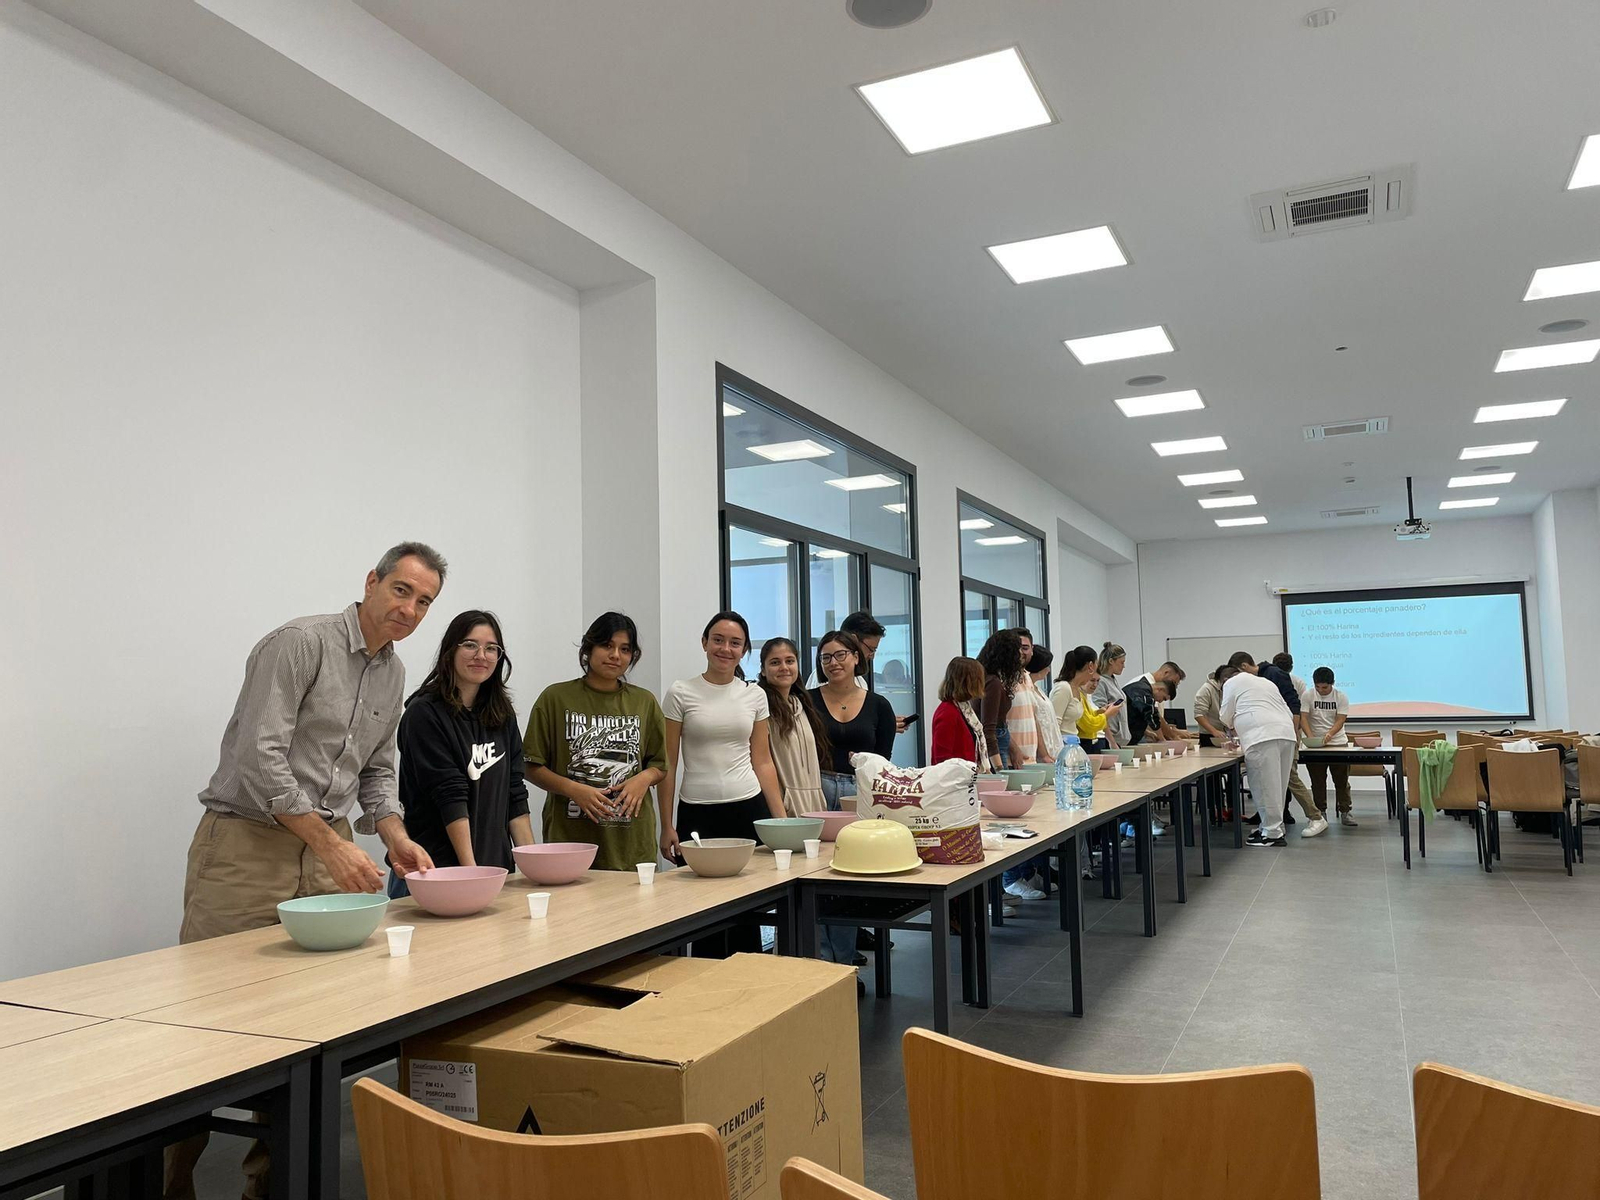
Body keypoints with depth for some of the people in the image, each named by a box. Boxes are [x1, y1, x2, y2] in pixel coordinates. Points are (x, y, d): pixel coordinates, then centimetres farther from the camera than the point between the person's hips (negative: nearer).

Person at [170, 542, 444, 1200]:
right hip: (247, 845, -6)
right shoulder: (300, 642, -12)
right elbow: (260, 757, -19)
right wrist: (332, 843, -20)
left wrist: (397, 839, 3)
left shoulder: (394, 674, 13)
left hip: (327, 850, 7)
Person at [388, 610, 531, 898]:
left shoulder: (502, 715, 8)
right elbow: (450, 797, -17)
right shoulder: (425, 714, -11)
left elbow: (514, 792, 7)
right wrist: (470, 870, -21)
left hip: (496, 867, 6)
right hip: (436, 870, -5)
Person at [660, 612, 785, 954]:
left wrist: (781, 819, 4)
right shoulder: (680, 694, -1)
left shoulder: (754, 695, 8)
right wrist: (667, 826, -4)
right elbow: (667, 765, 0)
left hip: (748, 810, 2)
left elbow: (763, 762, 11)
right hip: (697, 813, -2)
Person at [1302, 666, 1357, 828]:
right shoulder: (1307, 696, -4)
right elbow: (1303, 718, -12)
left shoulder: (1341, 697, -2)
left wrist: (1329, 734, -29)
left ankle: (1345, 812, 10)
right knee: (1318, 781, 5)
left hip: (1338, 743, 0)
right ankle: (1320, 812, 14)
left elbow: (1340, 721, -10)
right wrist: (1310, 737, -28)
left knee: (1342, 780, 3)